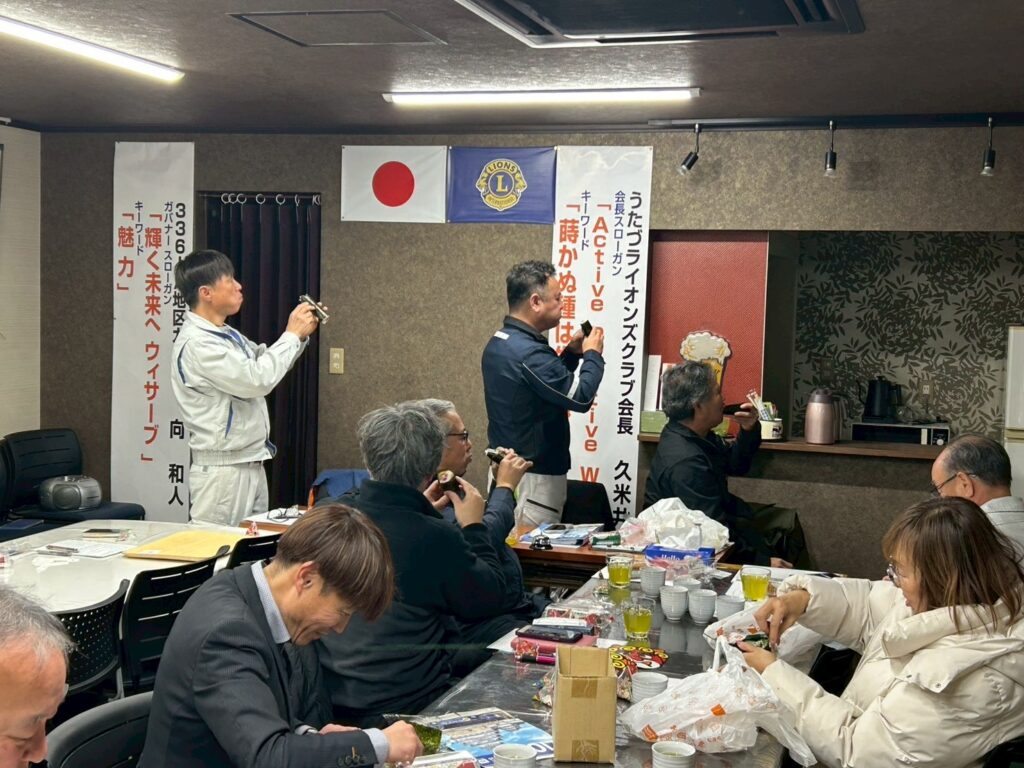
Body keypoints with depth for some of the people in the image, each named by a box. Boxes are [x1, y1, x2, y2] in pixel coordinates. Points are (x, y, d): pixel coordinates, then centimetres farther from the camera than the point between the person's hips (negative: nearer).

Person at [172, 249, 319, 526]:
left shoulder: (227, 335, 10)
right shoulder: (196, 343, -18)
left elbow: (265, 365, 23)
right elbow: (257, 379, -24)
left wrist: (300, 335, 7)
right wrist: (292, 334, -13)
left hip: (251, 464, 9)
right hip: (222, 470, -9)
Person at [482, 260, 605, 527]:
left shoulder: (498, 344, 8)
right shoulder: (528, 353, -23)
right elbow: (581, 398, -21)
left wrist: (572, 353, 11)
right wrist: (593, 354, -6)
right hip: (534, 475, -10)